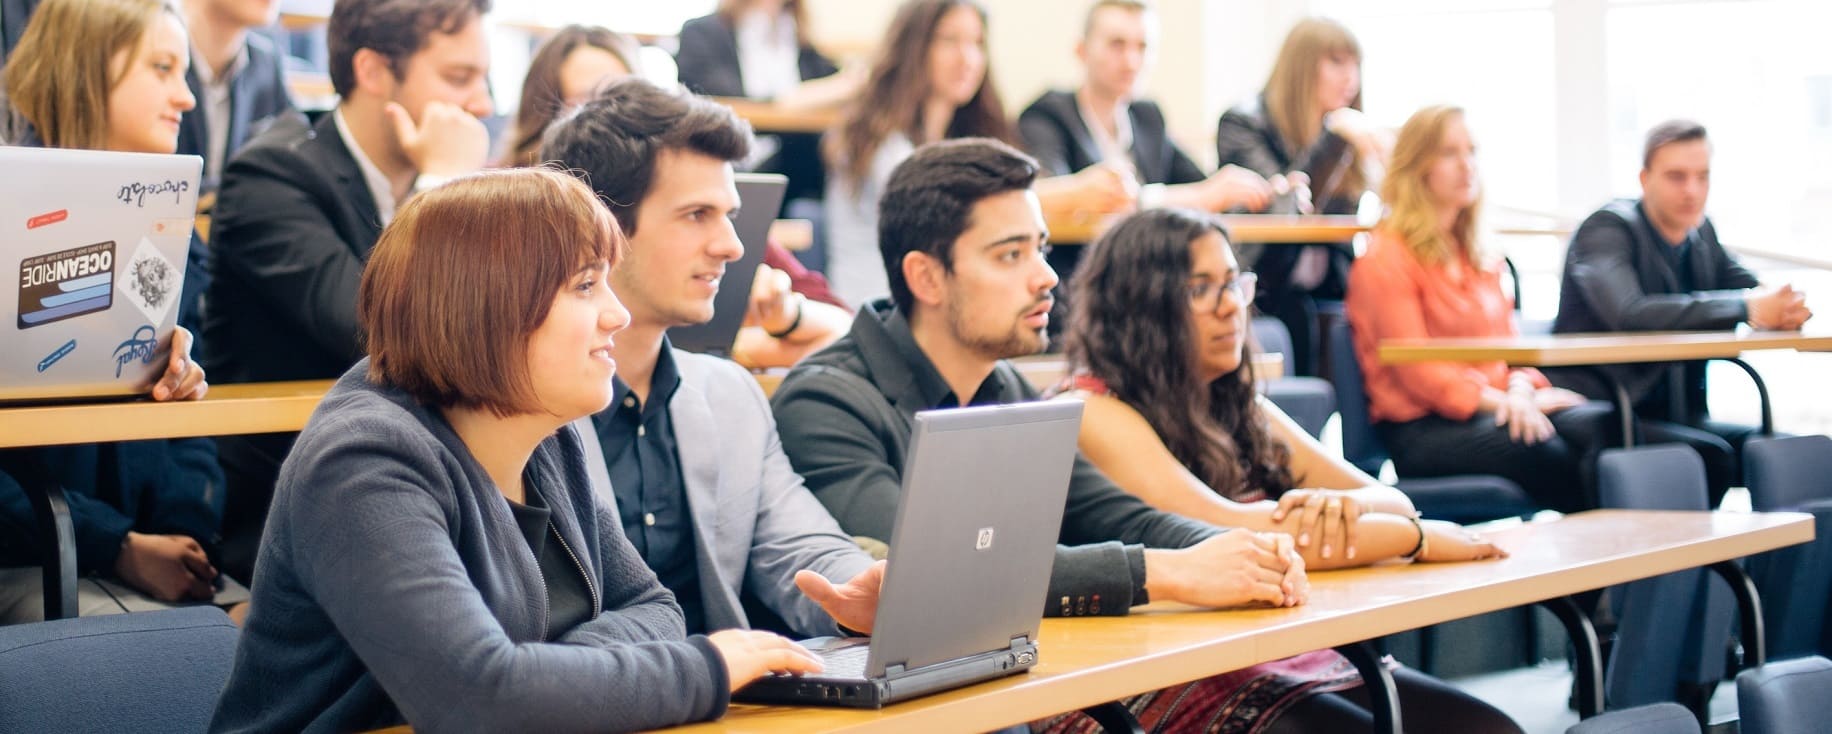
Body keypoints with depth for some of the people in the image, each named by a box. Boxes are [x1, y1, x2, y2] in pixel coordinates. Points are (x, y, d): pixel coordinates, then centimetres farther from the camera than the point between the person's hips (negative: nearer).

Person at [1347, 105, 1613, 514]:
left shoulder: (1481, 260, 23)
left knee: (1596, 425, -26)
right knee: (1548, 453, -34)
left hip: (1496, 410, 7)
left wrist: (1520, 391, -7)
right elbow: (1417, 372, -9)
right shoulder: (1386, 258, -2)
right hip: (1421, 428, -7)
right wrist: (1500, 401, -16)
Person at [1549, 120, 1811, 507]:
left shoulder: (1701, 233, 13)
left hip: (1675, 415, 8)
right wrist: (1747, 308, -27)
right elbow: (1628, 314, -29)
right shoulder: (1608, 228, -11)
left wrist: (1787, 308, -16)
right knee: (1710, 455, -29)